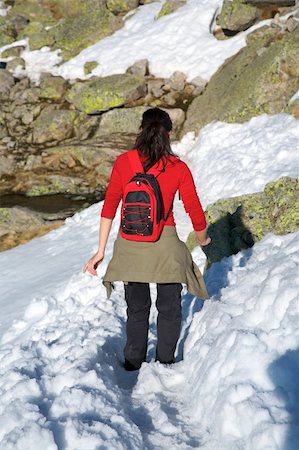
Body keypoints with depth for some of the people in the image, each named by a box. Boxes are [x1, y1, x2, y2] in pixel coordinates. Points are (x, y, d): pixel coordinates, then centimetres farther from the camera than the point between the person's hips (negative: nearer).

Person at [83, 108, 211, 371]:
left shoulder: (123, 162, -5)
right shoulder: (179, 168, -7)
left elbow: (109, 206, -5)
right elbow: (195, 211, -2)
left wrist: (101, 250, -1)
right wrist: (203, 239, 18)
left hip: (129, 245, 2)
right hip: (165, 245, -2)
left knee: (137, 309, 20)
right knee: (169, 309, 18)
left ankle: (134, 365, 31)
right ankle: (165, 363, 27)